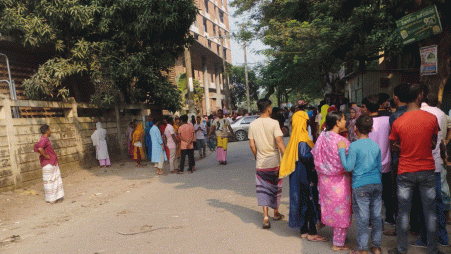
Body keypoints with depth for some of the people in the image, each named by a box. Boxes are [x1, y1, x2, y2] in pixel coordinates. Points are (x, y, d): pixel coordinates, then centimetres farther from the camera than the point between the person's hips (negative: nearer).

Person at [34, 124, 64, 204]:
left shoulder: (45, 139, 13)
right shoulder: (44, 140, -19)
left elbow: (36, 147, 25)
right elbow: (40, 149, -38)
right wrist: (45, 156, -24)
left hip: (53, 163, 10)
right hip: (48, 164, -10)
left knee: (56, 179, 15)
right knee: (49, 181, -1)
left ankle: (57, 196, 24)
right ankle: (50, 199, 9)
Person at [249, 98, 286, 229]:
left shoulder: (252, 125, -1)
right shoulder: (274, 123, -11)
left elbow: (252, 145, 1)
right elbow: (279, 142, -18)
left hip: (261, 163, 2)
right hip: (275, 162, -2)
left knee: (263, 189, 6)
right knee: (276, 188, 16)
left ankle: (265, 216, -6)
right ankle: (276, 213, 31)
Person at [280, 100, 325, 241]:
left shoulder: (295, 137, 9)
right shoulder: (302, 137, -19)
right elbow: (304, 155, -29)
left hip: (298, 175, 9)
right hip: (306, 175, -9)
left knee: (302, 201, 14)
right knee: (310, 201, 1)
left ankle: (304, 231, 23)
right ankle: (312, 233, 11)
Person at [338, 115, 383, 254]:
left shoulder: (354, 146, -12)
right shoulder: (376, 145, 6)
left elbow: (348, 167, -13)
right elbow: (380, 167, 14)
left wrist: (342, 150, -7)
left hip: (361, 186, -5)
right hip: (377, 184, 5)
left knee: (362, 219, 2)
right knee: (376, 216, 13)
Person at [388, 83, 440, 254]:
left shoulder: (398, 122, -10)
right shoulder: (431, 118, -7)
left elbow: (393, 146, 2)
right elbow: (433, 144, 4)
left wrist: (406, 148, 4)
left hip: (405, 172, -1)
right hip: (427, 171, 1)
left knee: (403, 212, 9)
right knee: (430, 212, 13)